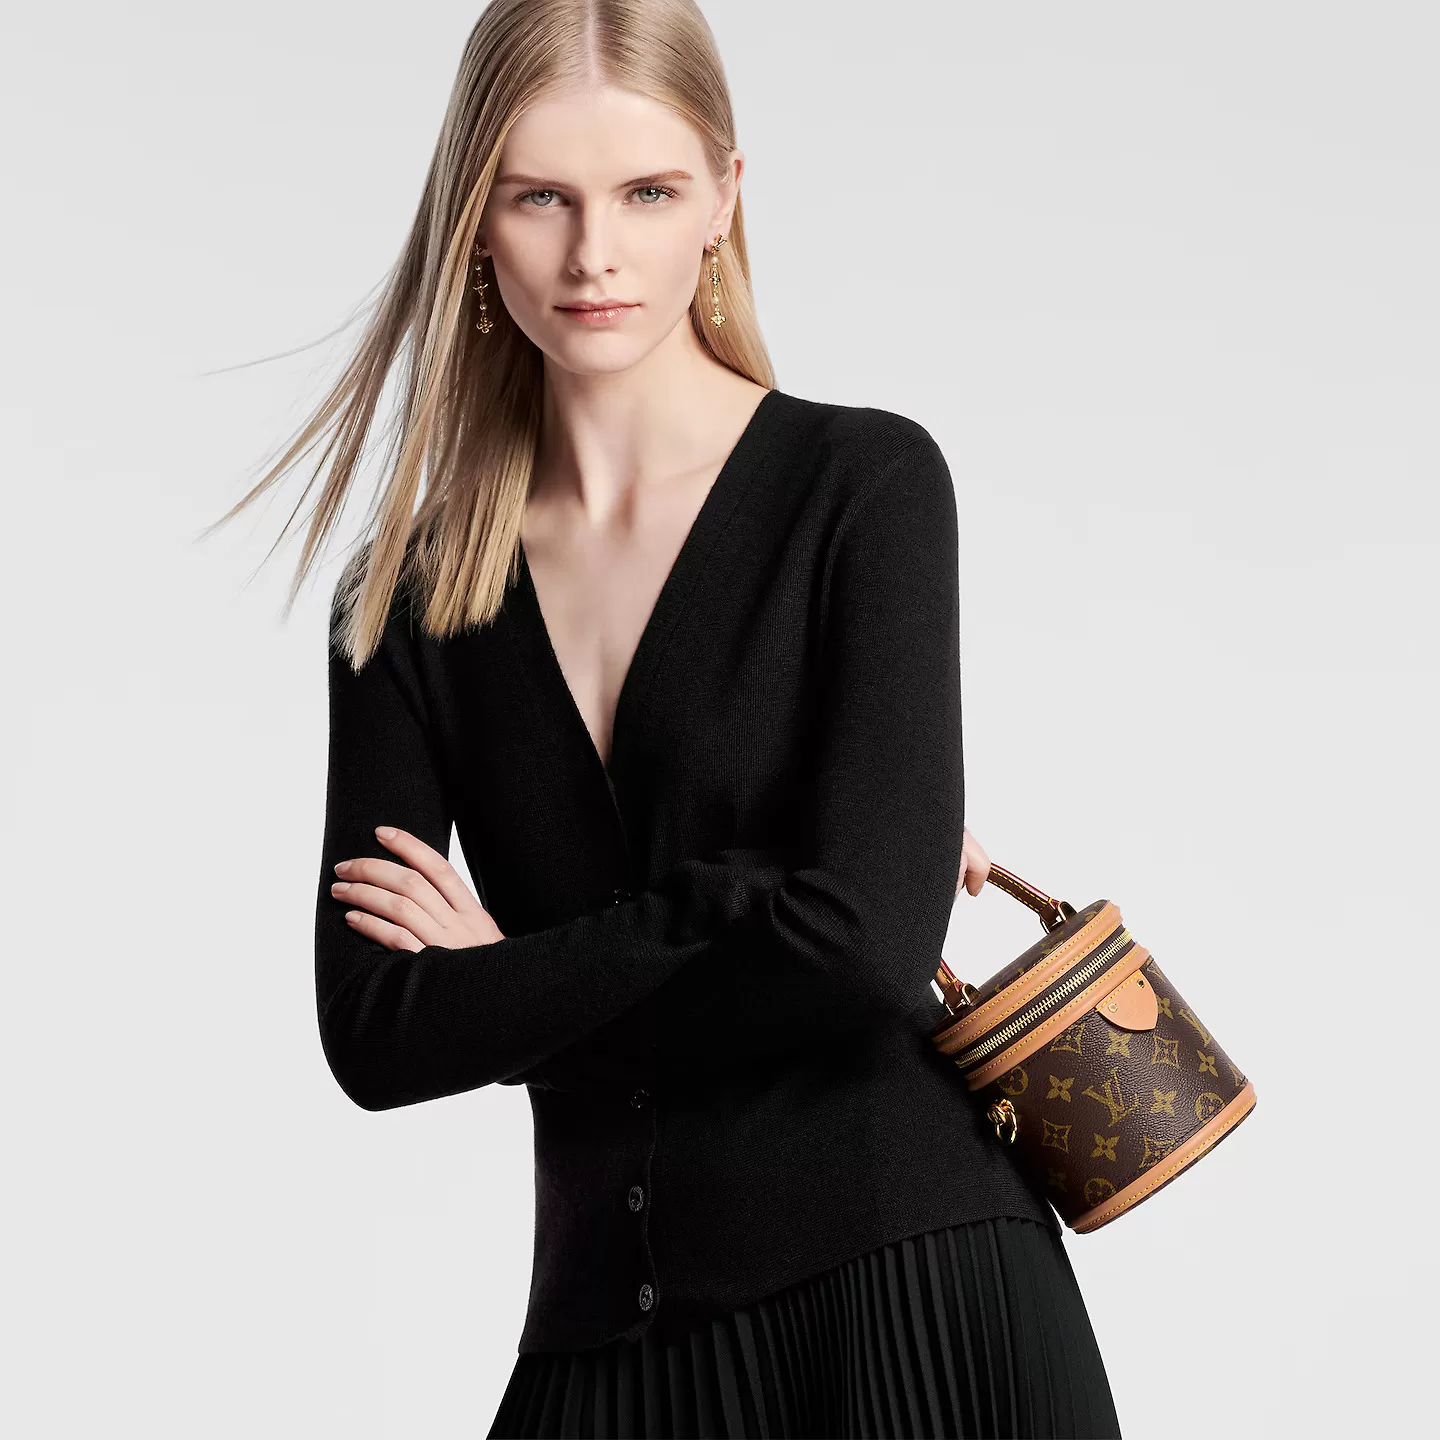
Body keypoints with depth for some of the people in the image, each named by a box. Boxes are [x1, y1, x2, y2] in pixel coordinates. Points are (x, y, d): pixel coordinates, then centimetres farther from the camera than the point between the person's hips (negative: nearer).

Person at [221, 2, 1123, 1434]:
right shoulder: (410, 601, 5)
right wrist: (714, 932, -9)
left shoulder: (867, 483, -6)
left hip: (907, 1299, -3)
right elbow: (372, 1035, -3)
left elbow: (872, 941, -18)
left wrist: (522, 972, -6)